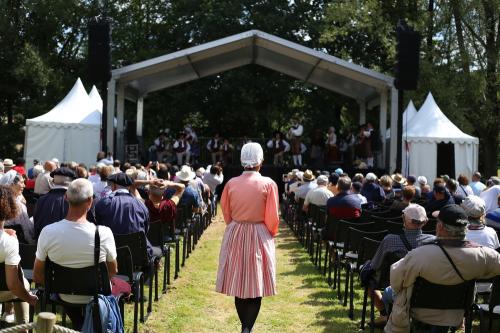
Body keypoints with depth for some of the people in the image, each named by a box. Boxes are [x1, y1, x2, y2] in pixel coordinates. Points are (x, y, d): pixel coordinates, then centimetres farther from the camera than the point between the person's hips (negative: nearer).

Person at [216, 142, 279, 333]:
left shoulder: (231, 184, -4)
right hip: (259, 237, -3)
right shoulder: (268, 184, -12)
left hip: (235, 236, 3)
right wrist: (271, 234, 9)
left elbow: (225, 211, 6)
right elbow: (272, 218, -9)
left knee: (239, 283, 13)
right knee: (256, 285, 3)